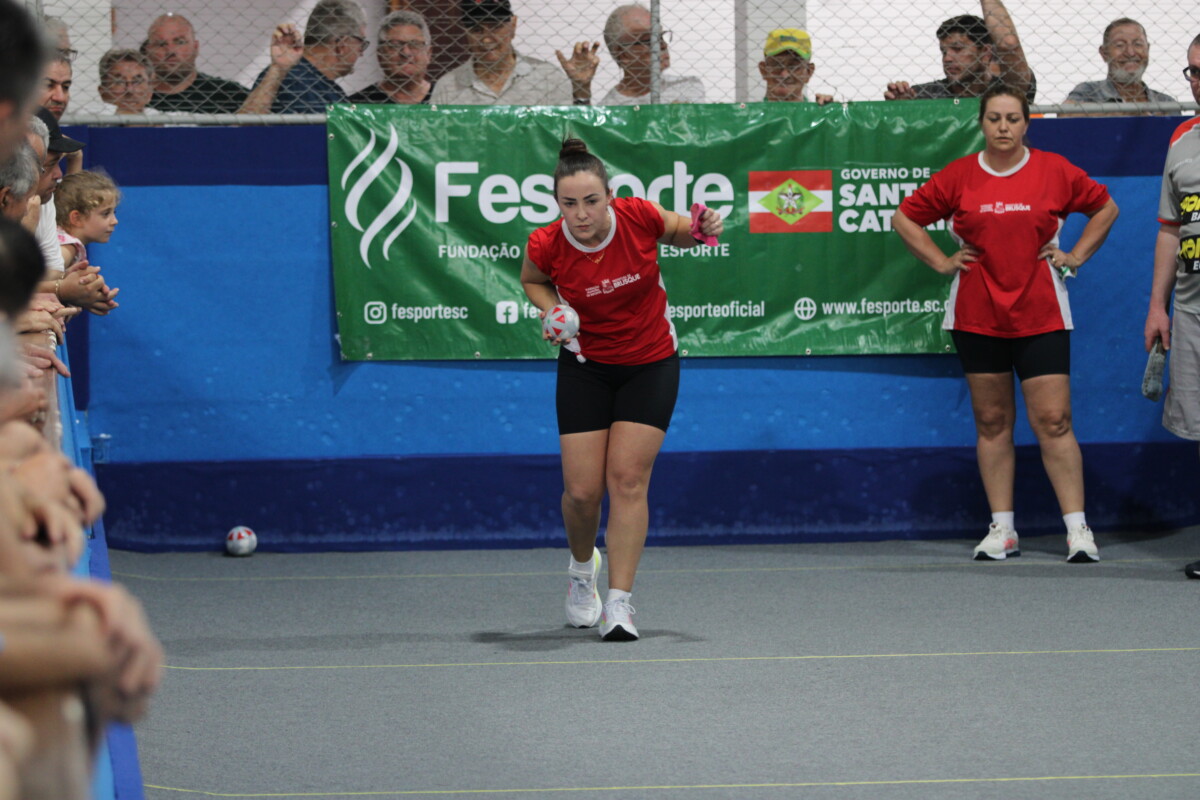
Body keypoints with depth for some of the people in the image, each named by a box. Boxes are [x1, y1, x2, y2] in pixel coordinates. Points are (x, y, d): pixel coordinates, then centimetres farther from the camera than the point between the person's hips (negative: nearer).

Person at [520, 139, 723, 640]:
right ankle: (582, 568, 30)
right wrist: (551, 309, -16)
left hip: (651, 364, 0)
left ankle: (619, 604, -5)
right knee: (582, 490, -3)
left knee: (628, 480, -10)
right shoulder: (547, 246, -21)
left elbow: (679, 234, 4)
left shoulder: (639, 217, -21)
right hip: (586, 367, 1)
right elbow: (532, 280, 4)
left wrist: (703, 230, -18)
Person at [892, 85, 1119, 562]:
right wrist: (942, 262, 5)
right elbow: (904, 218, 12)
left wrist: (1077, 255, 6)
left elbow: (1105, 208, 16)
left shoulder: (1055, 171, 1)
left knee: (1053, 420, -7)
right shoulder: (959, 177, 2)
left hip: (1040, 316, -1)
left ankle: (1078, 529, -5)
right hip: (977, 317, 2)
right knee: (992, 421, 6)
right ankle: (1002, 530, 11)